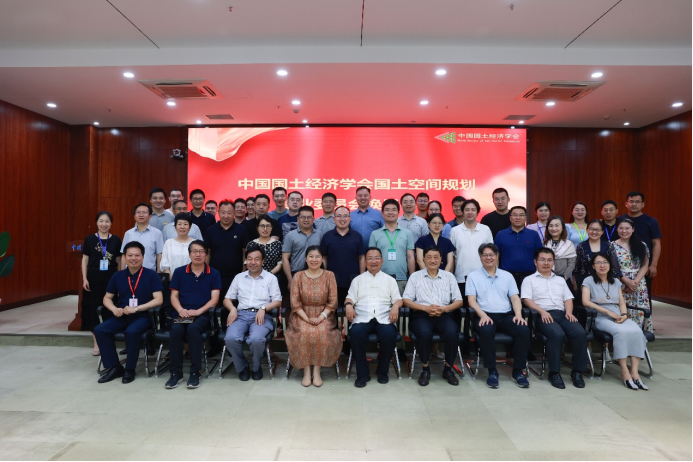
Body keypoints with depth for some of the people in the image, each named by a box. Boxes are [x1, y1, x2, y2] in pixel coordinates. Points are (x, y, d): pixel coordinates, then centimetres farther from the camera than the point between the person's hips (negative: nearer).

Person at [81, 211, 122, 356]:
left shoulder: (116, 240, 3)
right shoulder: (89, 239, 1)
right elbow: (85, 260, 4)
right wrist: (84, 278, -2)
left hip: (110, 280, 0)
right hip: (93, 280, 0)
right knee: (93, 310, 4)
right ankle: (97, 344, 16)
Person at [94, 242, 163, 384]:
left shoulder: (151, 275, -3)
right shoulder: (118, 276, 11)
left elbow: (158, 300, -10)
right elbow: (107, 298, 17)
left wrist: (136, 309, -19)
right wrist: (114, 309, -6)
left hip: (143, 316, -5)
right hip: (121, 316, 5)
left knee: (132, 331, -34)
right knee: (100, 330, -20)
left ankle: (130, 370, -12)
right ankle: (114, 367, -5)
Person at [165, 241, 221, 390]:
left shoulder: (214, 274, 7)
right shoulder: (179, 272, 12)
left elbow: (214, 299, -1)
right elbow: (174, 296, 8)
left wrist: (198, 311, -16)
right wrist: (180, 310, -12)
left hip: (203, 314, -2)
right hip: (181, 313, 2)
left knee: (193, 329, -34)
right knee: (176, 330, -31)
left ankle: (195, 372, -24)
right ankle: (176, 372, -18)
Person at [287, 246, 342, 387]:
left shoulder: (329, 275, 2)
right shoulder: (298, 276, 2)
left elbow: (332, 301, -2)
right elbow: (295, 302, -2)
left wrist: (321, 317, -14)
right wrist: (307, 318, -14)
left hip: (323, 316, 0)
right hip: (302, 316, 0)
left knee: (322, 333, -29)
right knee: (305, 333, -29)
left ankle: (317, 371, -15)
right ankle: (306, 371, -15)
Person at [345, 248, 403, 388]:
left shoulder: (390, 280, 21)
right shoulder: (357, 279, 21)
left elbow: (398, 299, 13)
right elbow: (350, 297, 12)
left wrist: (395, 306, -10)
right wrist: (349, 305, -11)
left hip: (384, 318, 0)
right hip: (362, 318, 0)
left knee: (389, 334, -32)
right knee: (356, 333, -33)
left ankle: (383, 371, -6)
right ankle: (362, 373, -15)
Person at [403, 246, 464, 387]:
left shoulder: (449, 276, 17)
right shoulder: (415, 277, 12)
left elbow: (459, 301, 11)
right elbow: (406, 300, 3)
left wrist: (444, 308, -8)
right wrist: (426, 308, -11)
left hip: (444, 314, 1)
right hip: (421, 315, -1)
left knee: (452, 332, -31)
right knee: (424, 332, -34)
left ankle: (448, 369, -7)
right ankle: (425, 369, -10)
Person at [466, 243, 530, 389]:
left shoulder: (507, 276, 20)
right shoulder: (473, 276, 10)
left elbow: (515, 298, 12)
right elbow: (471, 300, 0)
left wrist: (518, 314, -7)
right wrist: (483, 315, -16)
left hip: (506, 315, 3)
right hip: (485, 315, -3)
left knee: (524, 330, -26)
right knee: (486, 331, -36)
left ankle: (518, 371, -12)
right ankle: (492, 371, -21)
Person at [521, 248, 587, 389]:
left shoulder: (560, 280, 29)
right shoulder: (529, 280, 13)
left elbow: (568, 299, 20)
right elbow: (527, 300, 0)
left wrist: (569, 312, 0)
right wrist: (542, 311, -16)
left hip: (561, 314, 5)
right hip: (543, 315, -4)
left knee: (580, 333, -25)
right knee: (557, 334, -34)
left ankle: (577, 371, -14)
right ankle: (554, 372, -23)